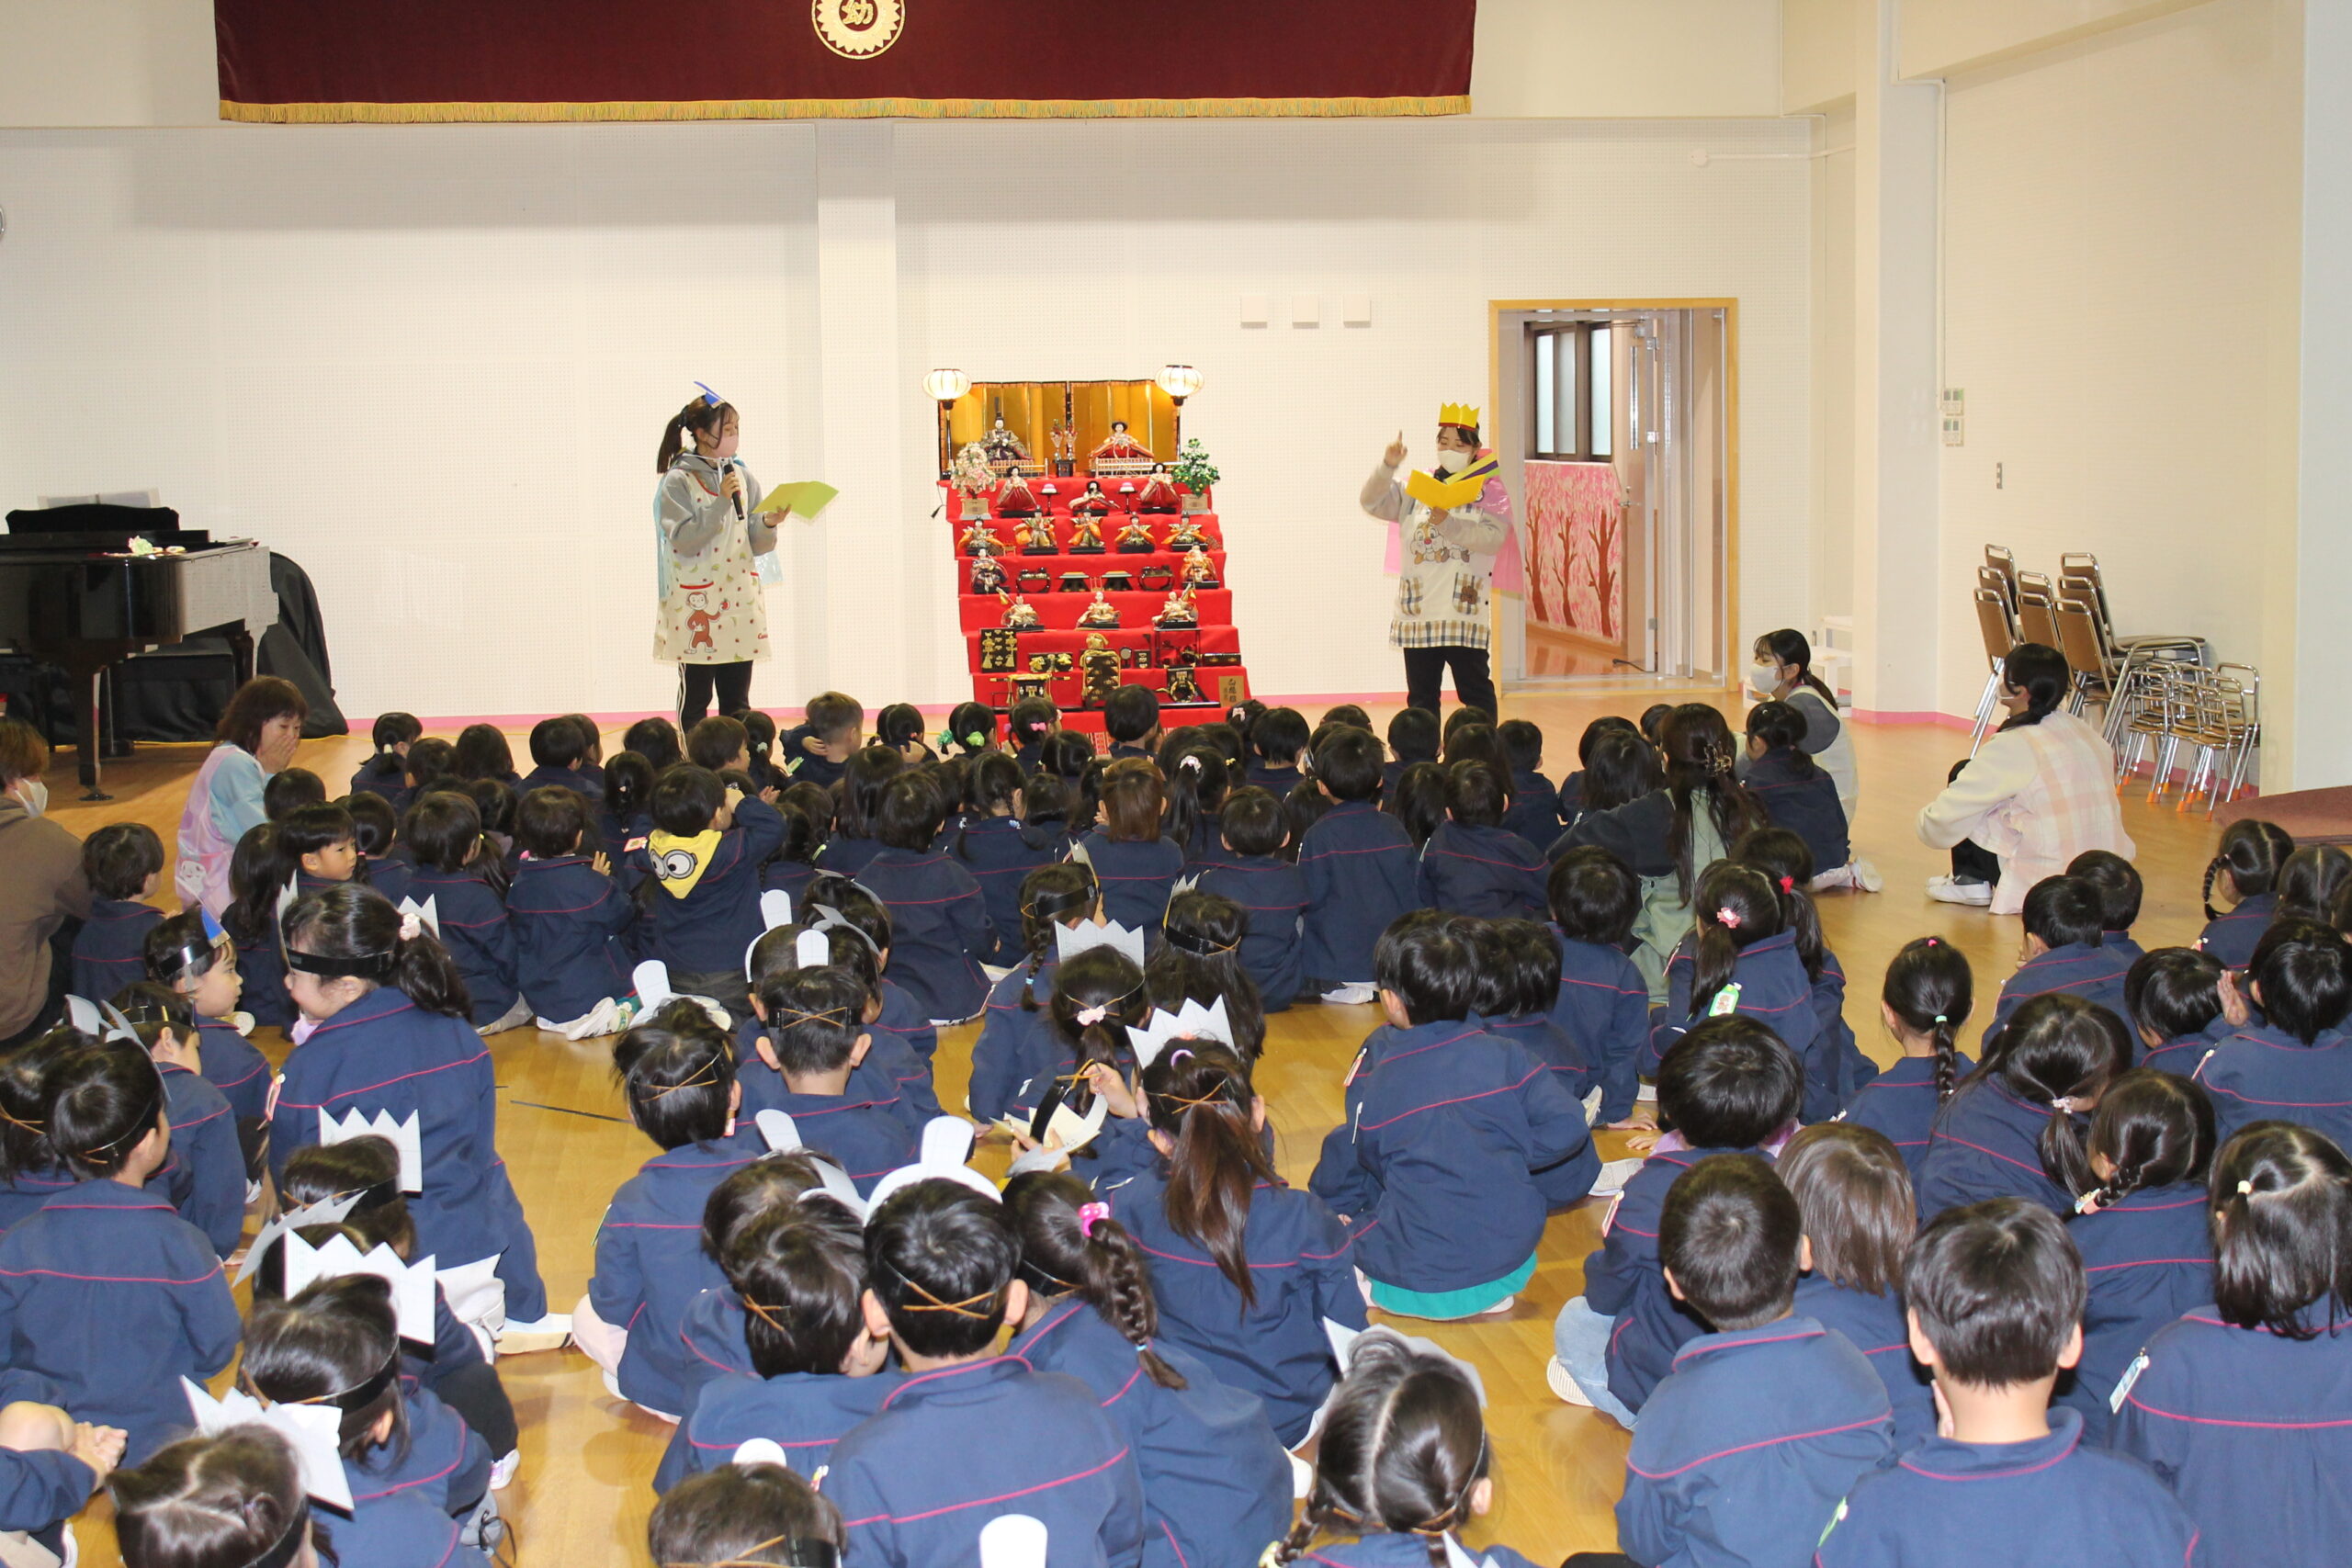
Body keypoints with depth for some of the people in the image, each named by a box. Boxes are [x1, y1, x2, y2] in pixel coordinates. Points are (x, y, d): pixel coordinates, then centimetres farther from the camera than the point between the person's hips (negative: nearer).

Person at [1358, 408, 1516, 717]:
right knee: (1421, 694, 8)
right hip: (1418, 610, 4)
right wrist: (1388, 466, -13)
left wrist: (1446, 523, -22)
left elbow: (1493, 538, -12)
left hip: (1464, 610, -3)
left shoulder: (1489, 490, 2)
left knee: (1475, 691, 0)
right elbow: (1372, 503, 3)